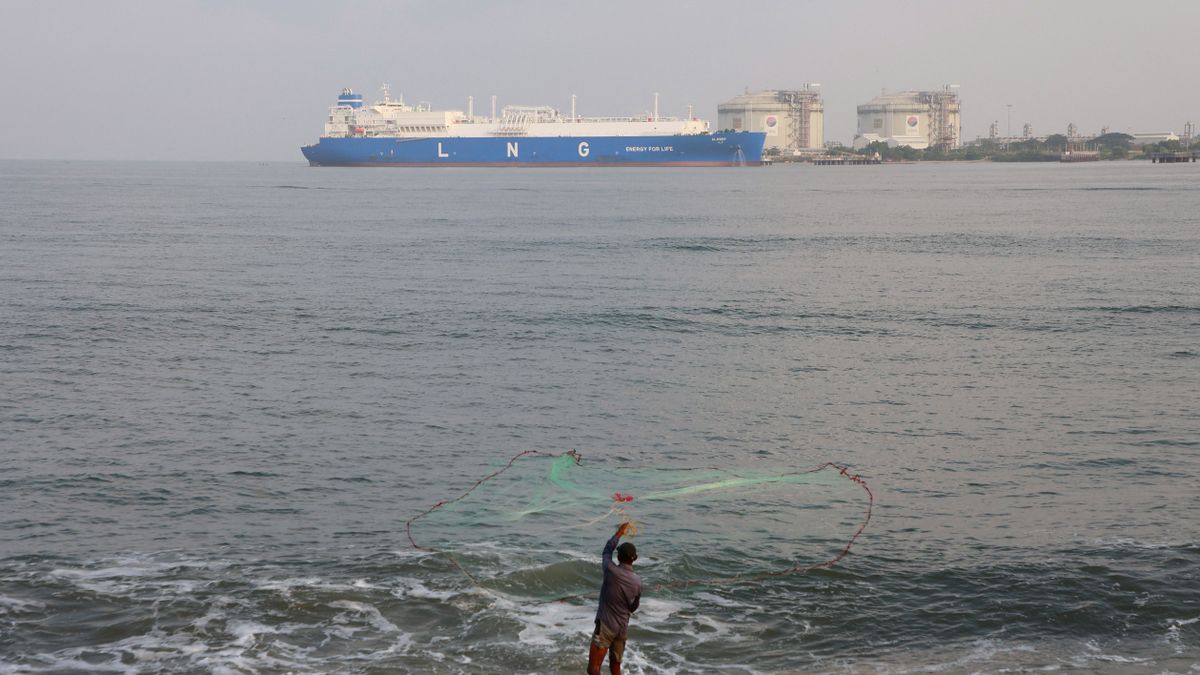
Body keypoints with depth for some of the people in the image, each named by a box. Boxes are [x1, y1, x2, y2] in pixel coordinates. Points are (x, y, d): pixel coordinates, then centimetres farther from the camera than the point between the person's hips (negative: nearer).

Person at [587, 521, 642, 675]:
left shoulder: (612, 572, -15)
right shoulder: (637, 581, -1)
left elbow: (607, 551, 6)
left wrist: (619, 533, 19)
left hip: (605, 626, -6)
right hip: (623, 628, 6)